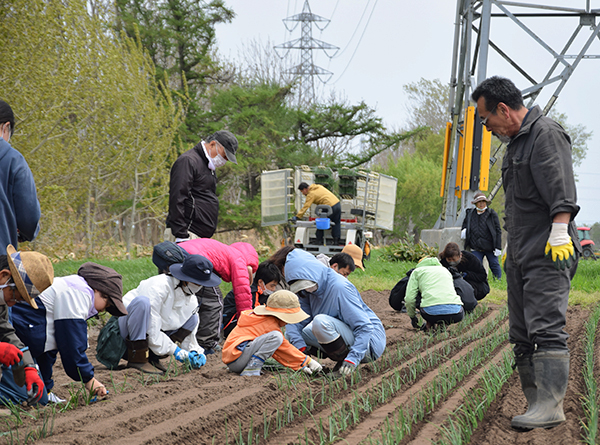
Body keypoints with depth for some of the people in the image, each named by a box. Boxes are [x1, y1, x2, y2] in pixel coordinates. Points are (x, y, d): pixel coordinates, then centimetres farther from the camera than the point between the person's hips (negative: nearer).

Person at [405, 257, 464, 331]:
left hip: (431, 311, -2)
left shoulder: (417, 271, 23)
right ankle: (442, 324, 11)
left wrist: (412, 317, 30)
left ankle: (429, 323, 15)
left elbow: (409, 298, 13)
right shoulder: (445, 270, 34)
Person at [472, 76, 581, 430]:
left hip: (549, 253, -10)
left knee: (546, 328, -16)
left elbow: (561, 189, -19)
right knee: (522, 335, 6)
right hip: (521, 254, 10)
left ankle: (551, 406, -19)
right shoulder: (516, 141, 23)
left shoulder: (546, 134, -7)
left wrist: (559, 234, -27)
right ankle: (536, 405, 9)